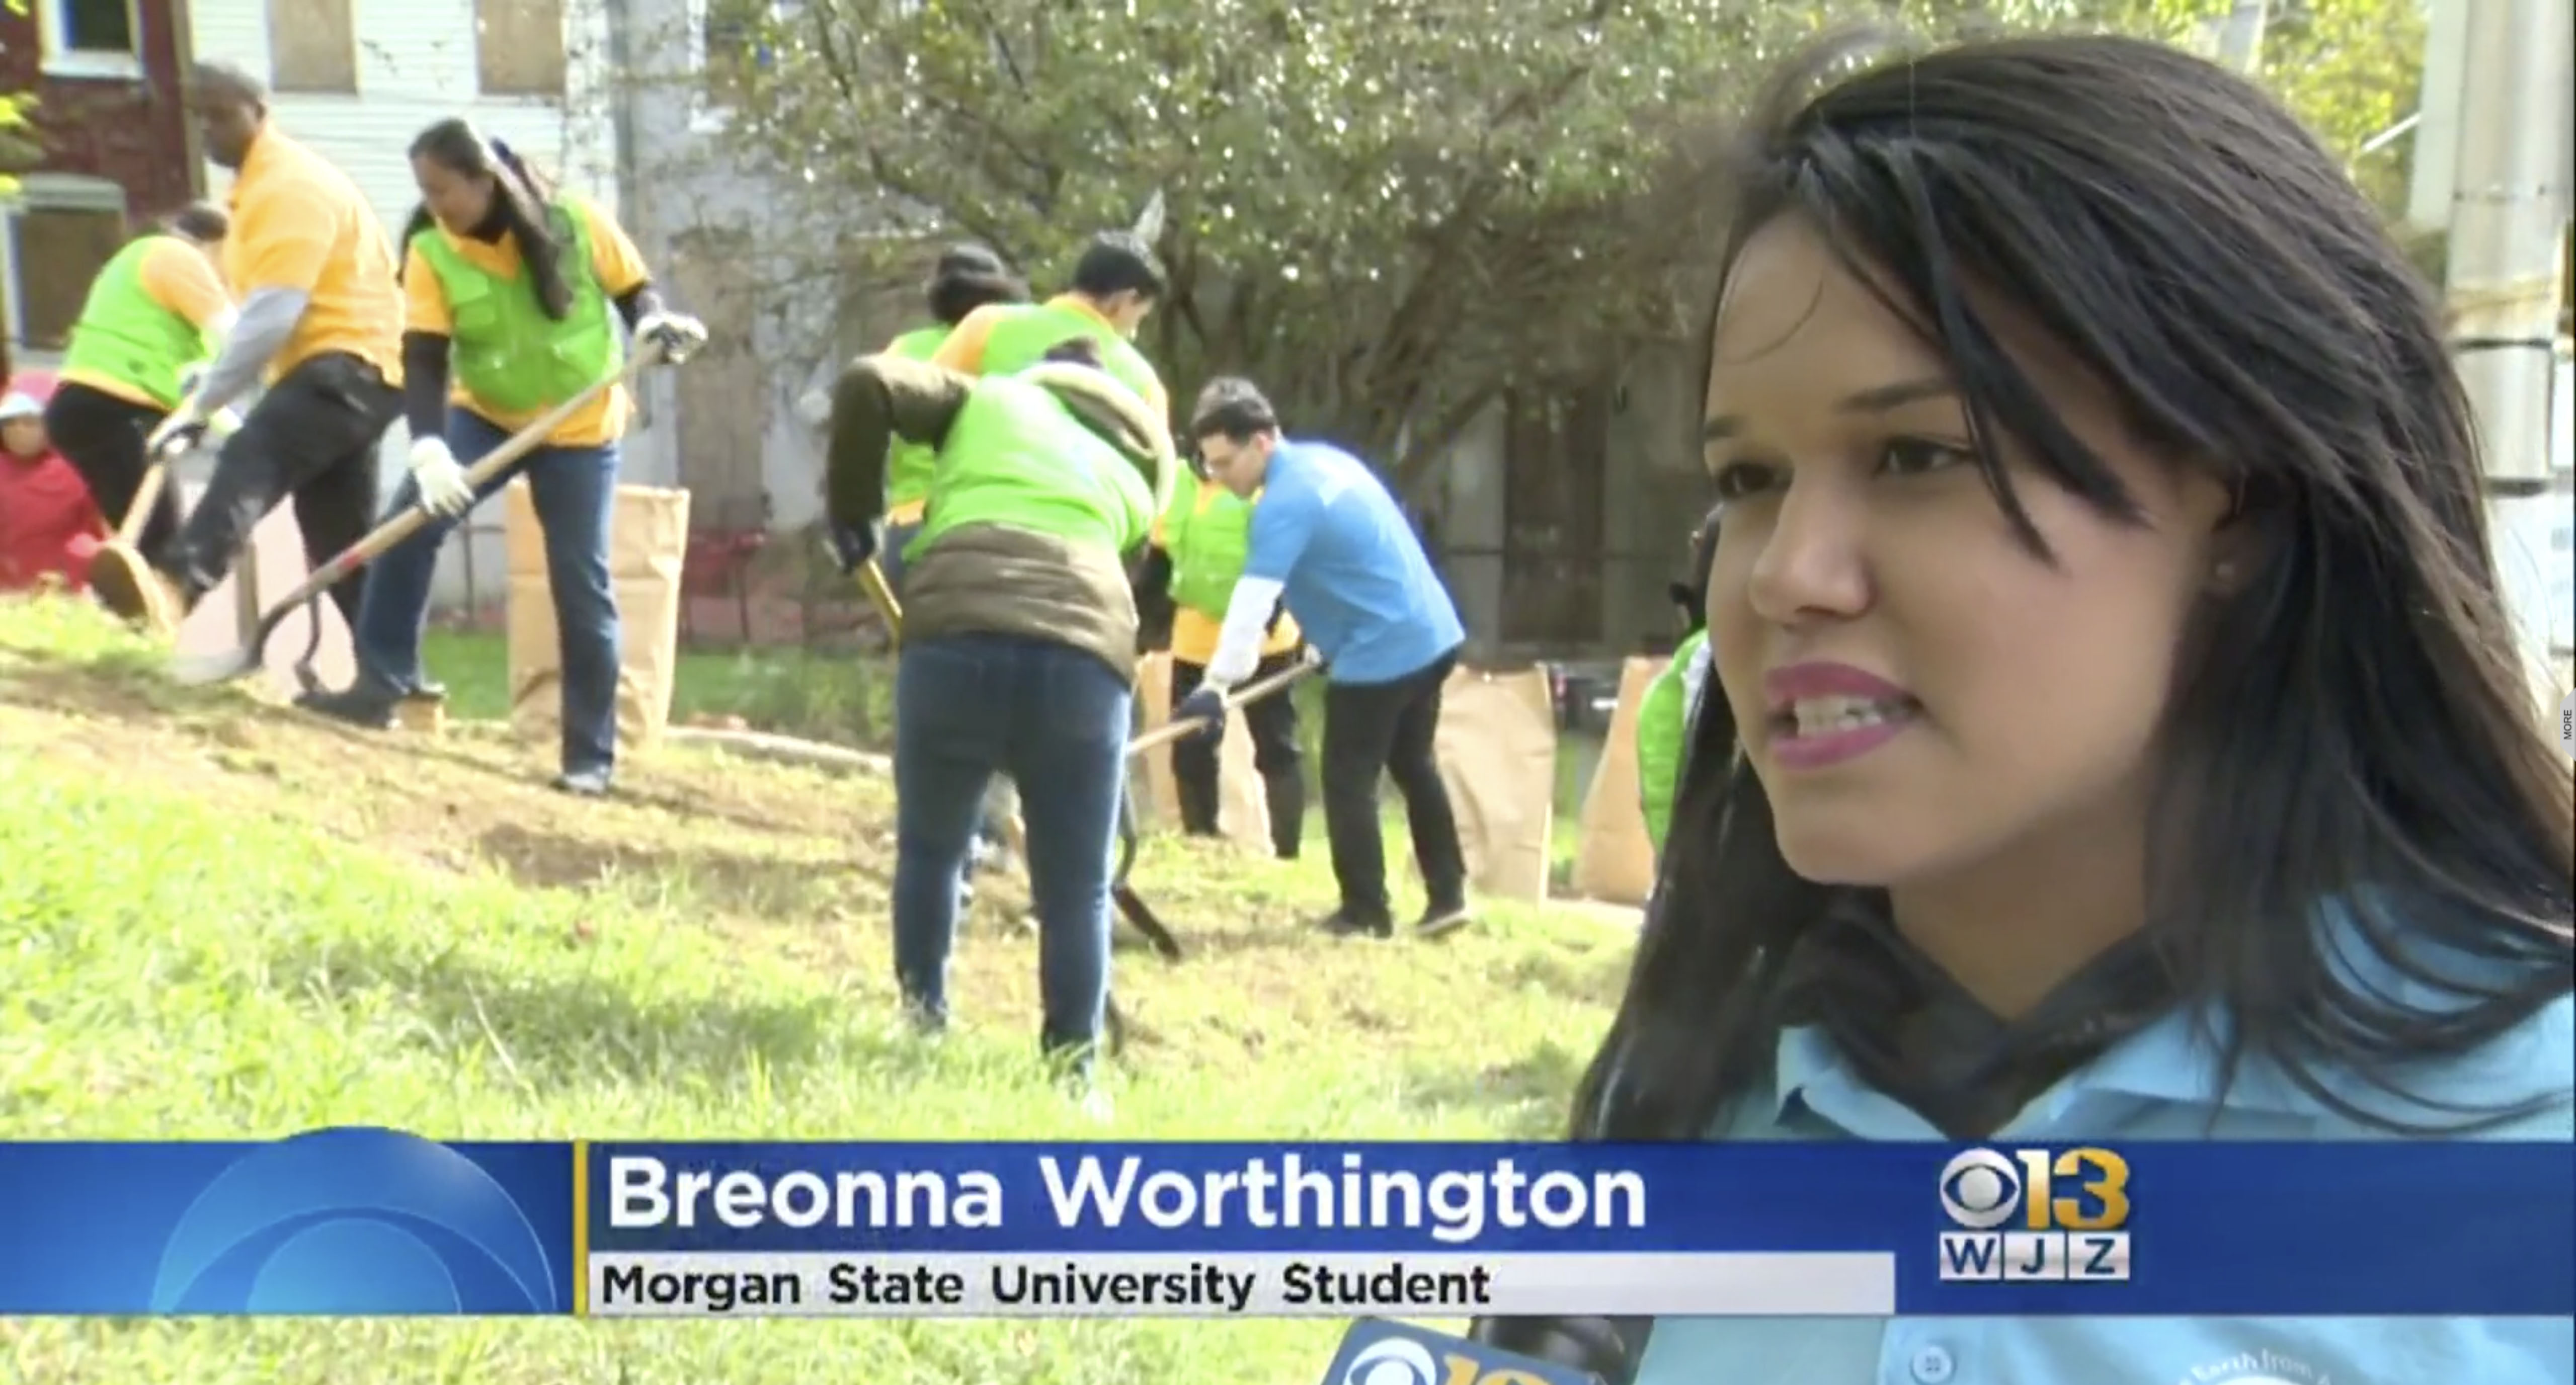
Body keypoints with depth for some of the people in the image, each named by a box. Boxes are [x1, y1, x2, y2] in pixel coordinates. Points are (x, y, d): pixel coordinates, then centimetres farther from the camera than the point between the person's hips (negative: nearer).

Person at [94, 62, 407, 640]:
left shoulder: (292, 185, -11)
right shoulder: (260, 186, 22)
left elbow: (271, 317, -21)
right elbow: (260, 312, 24)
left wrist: (199, 405, -19)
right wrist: (207, 386, 13)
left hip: (353, 362, -11)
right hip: (332, 369, 11)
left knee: (252, 458, -35)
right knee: (340, 545, 12)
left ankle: (175, 585, -59)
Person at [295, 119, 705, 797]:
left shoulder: (579, 224, -17)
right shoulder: (430, 253, -13)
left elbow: (635, 292, -4)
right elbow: (422, 360, -20)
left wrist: (657, 323, -28)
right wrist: (427, 446, -35)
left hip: (581, 429, -2)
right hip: (486, 416, 2)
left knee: (581, 589, -3)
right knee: (411, 519, -19)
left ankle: (592, 755, 7)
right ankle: (383, 681, -6)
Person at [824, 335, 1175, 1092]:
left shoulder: (989, 396, 27)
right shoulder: (1136, 471, 32)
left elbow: (866, 383, 13)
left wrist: (853, 512, 22)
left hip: (957, 637, -1)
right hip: (1084, 656, 1)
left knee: (930, 850, 23)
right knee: (1078, 890, 13)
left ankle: (922, 1021, 30)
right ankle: (1074, 1067, 15)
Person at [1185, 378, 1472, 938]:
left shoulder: (1286, 503, -19)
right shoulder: (1325, 458, 10)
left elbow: (1252, 602, -26)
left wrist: (1216, 685, -27)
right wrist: (1326, 639, 22)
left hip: (1380, 654, -10)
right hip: (1430, 635, 10)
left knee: (1348, 783, 1)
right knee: (1414, 767, 21)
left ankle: (1367, 913, 8)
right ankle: (1448, 896, 26)